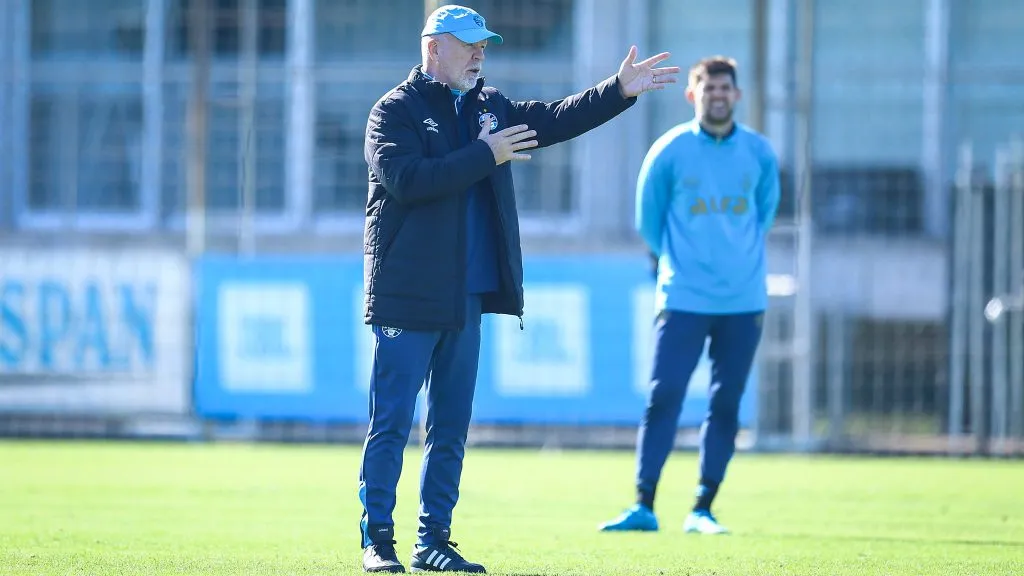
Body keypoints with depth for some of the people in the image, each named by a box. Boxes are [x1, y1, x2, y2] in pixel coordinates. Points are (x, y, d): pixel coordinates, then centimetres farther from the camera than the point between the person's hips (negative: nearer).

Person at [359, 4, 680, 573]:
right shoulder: (395, 111, -5)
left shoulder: (488, 107, 16)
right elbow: (407, 179, -20)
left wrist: (620, 92, -1)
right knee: (392, 423, -5)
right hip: (409, 295, -7)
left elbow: (553, 121, 11)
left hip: (467, 299, 7)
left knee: (451, 426, 9)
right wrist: (485, 157, -17)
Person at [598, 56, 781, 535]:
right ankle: (643, 506, -6)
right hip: (683, 299, -2)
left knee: (726, 406, 2)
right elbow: (648, 220, 9)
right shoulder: (669, 152, -2)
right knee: (663, 399, -8)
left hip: (743, 302, 2)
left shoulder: (760, 153, 4)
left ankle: (702, 510, 8)